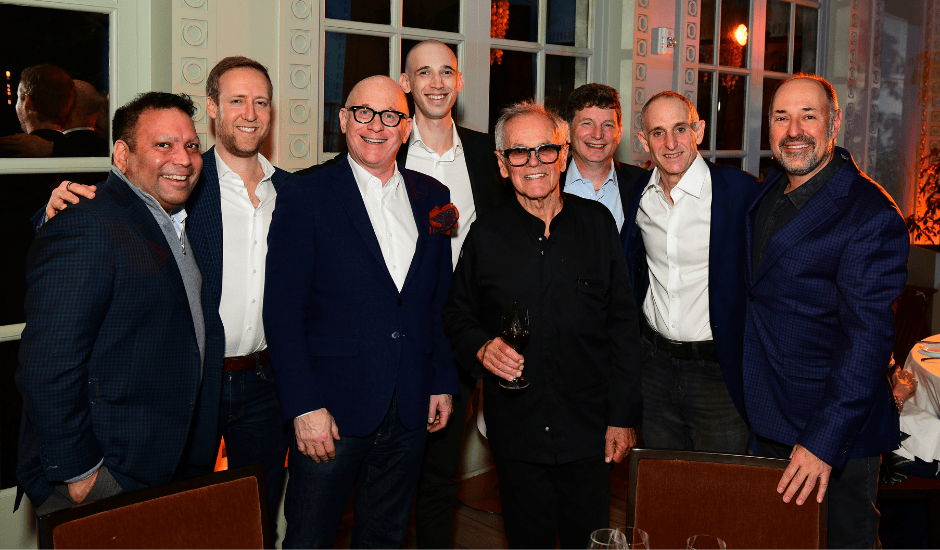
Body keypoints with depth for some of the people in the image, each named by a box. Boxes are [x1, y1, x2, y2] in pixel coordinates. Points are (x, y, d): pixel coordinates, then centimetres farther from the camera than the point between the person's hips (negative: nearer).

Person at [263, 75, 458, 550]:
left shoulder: (432, 199, 8)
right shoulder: (305, 198, -5)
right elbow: (282, 312, -9)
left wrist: (443, 382, 10)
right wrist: (305, 406, -14)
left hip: (410, 412, 4)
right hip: (331, 408, -4)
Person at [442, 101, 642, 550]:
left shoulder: (597, 223, 0)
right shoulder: (485, 235, 0)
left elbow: (623, 325, 2)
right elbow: (458, 316, 11)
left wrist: (623, 416, -2)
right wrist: (481, 347, -12)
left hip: (588, 430, 0)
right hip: (515, 432, 0)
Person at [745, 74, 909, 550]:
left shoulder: (871, 215, -20)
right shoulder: (767, 195, 6)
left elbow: (867, 339, -24)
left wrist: (824, 441, -26)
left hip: (837, 429, -7)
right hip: (767, 422, 7)